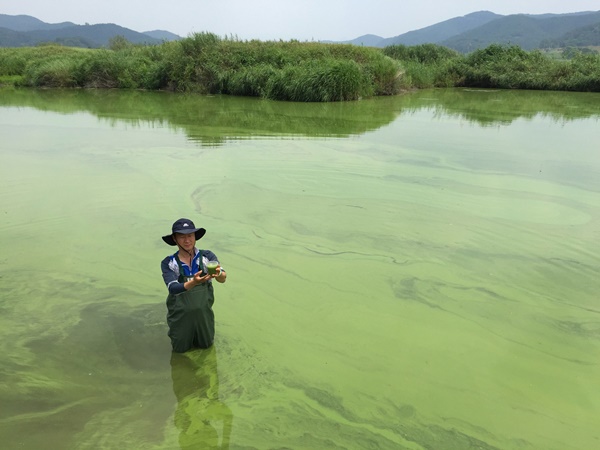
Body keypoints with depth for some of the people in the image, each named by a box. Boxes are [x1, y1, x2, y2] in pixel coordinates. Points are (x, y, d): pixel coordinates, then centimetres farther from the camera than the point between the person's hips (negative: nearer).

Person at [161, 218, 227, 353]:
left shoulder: (207, 256, -15)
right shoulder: (168, 263, -16)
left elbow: (223, 278, -28)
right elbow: (172, 288, -29)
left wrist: (218, 273, -53)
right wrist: (194, 283, -48)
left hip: (204, 313, 1)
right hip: (180, 315, -1)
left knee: (206, 344, 21)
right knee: (180, 349, 19)